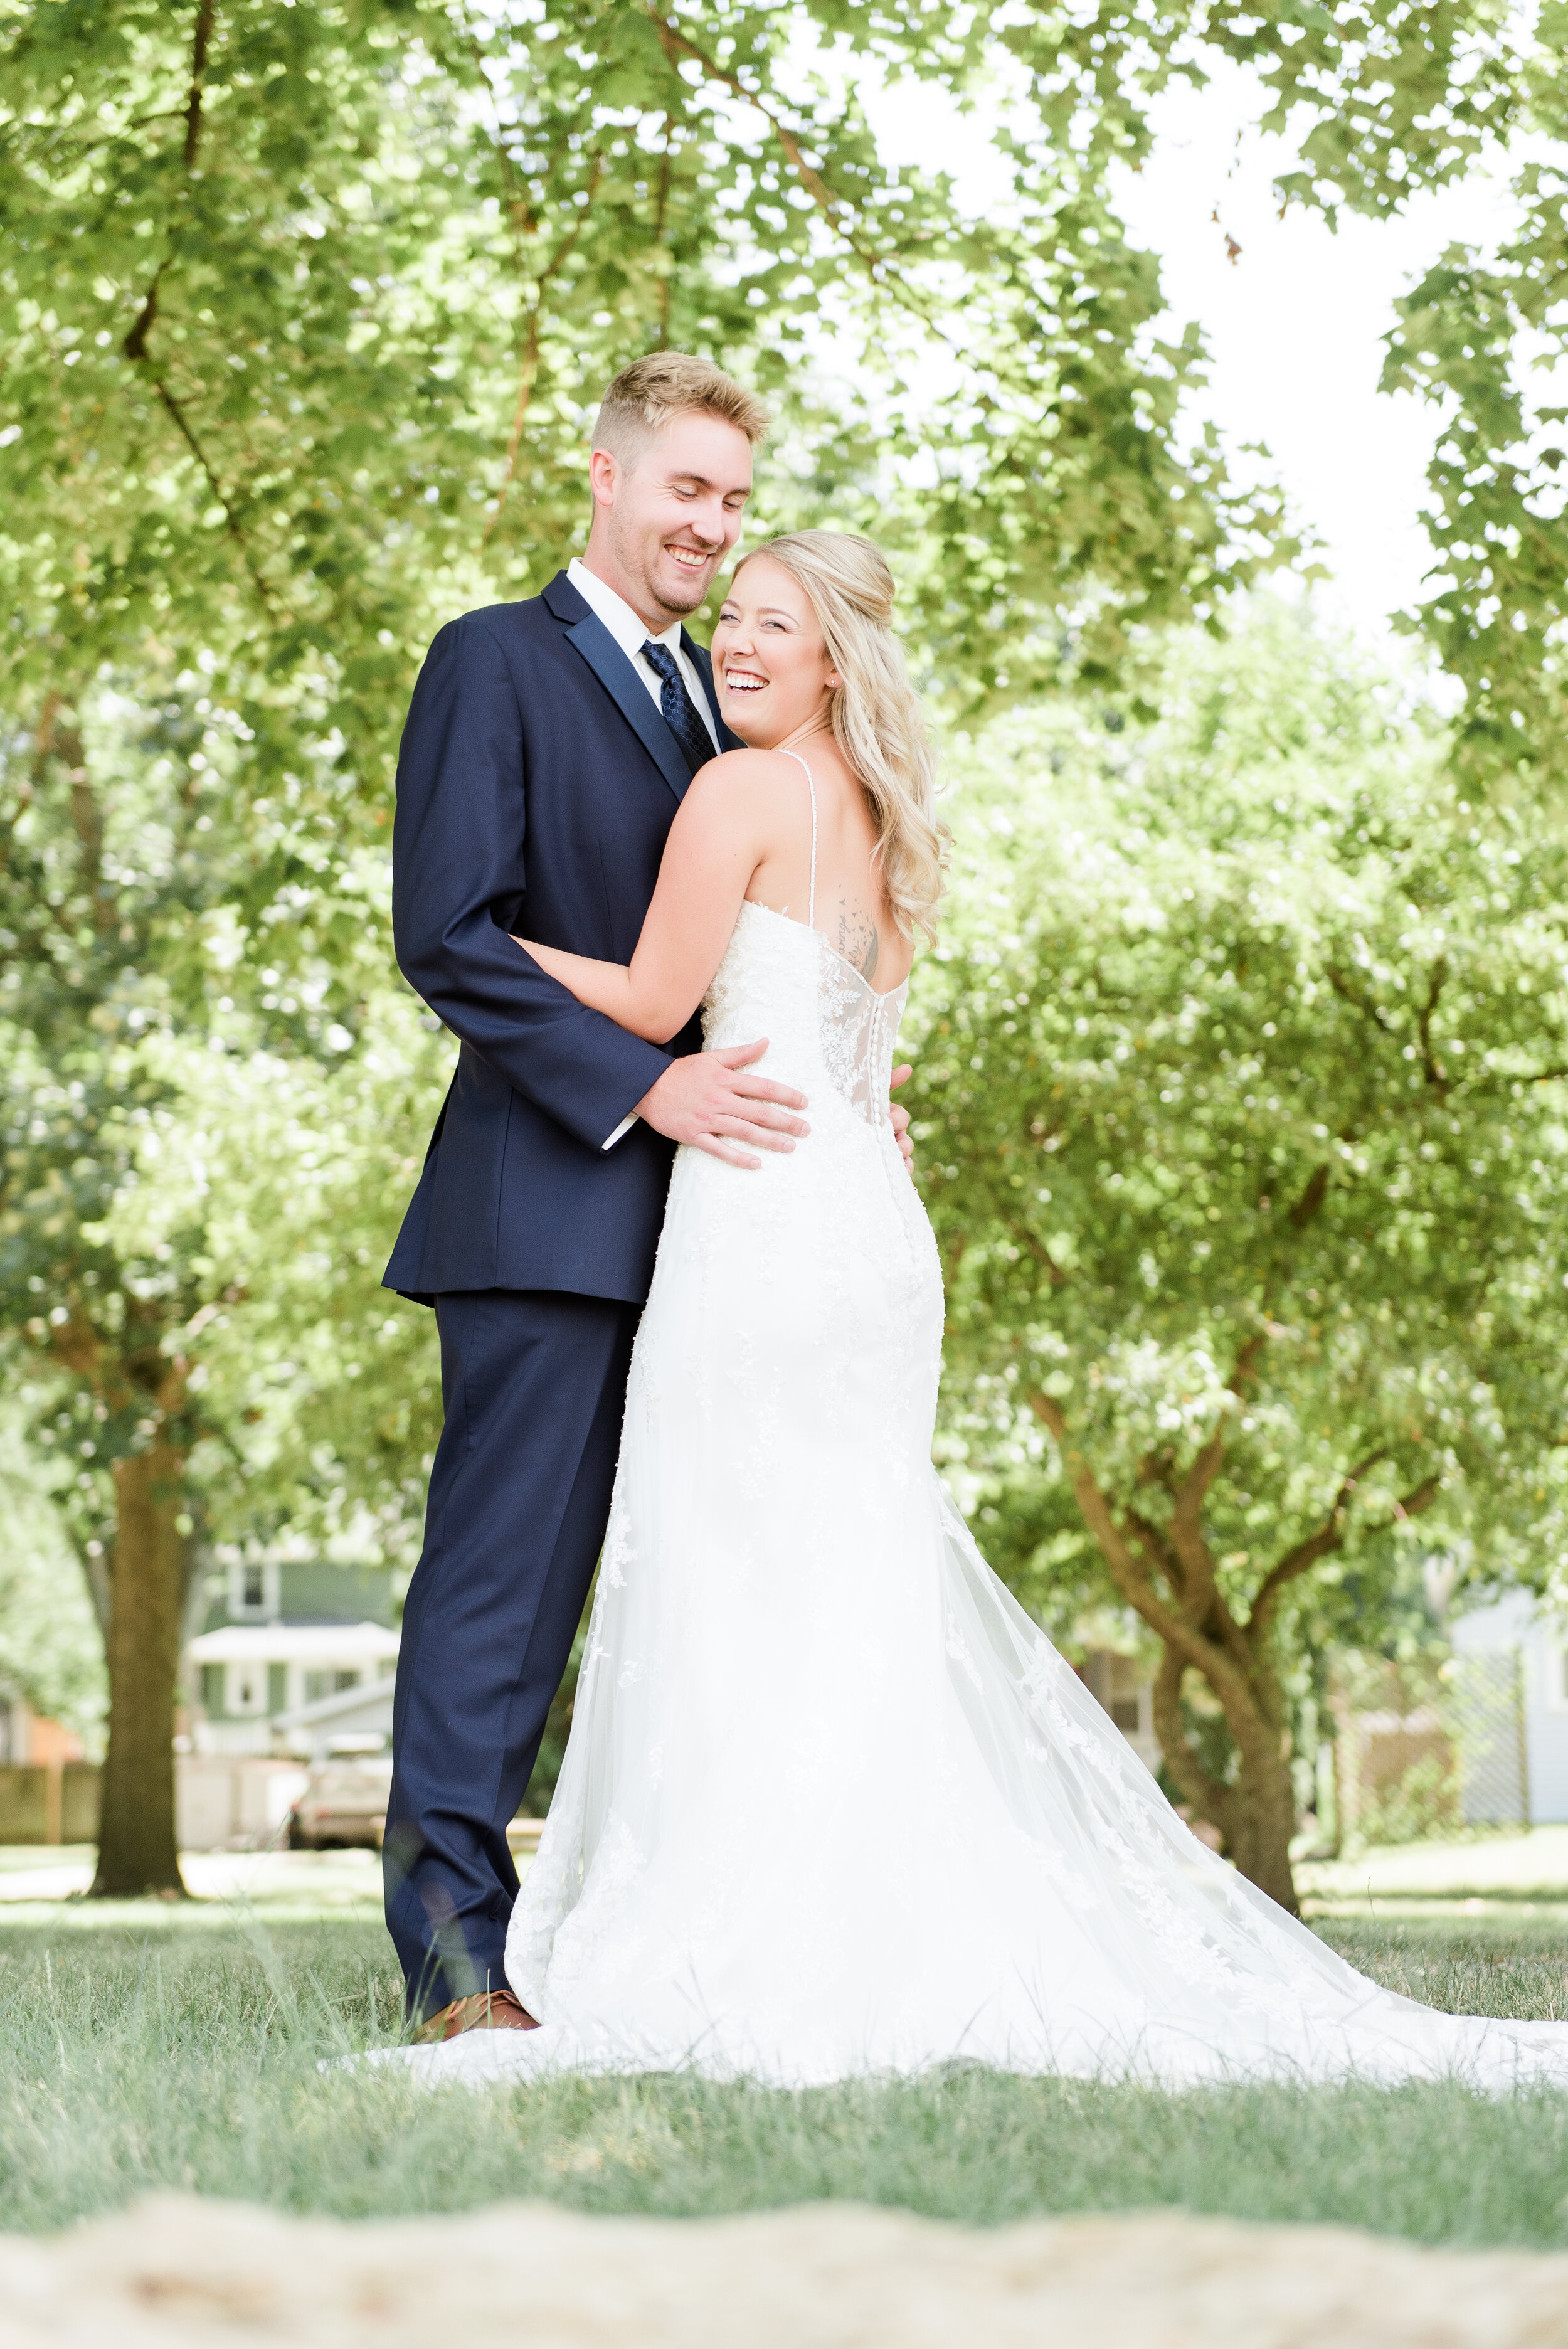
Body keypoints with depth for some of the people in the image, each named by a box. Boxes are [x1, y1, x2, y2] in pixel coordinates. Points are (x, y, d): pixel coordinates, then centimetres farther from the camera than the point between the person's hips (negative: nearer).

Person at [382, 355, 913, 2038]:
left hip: (714, 1216, 8)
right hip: (554, 1207, -7)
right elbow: (447, 935, -11)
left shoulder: (717, 700, 21)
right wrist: (643, 1087, -18)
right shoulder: (497, 661, -1)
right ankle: (459, 1959, 0)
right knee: (504, 1575, -6)